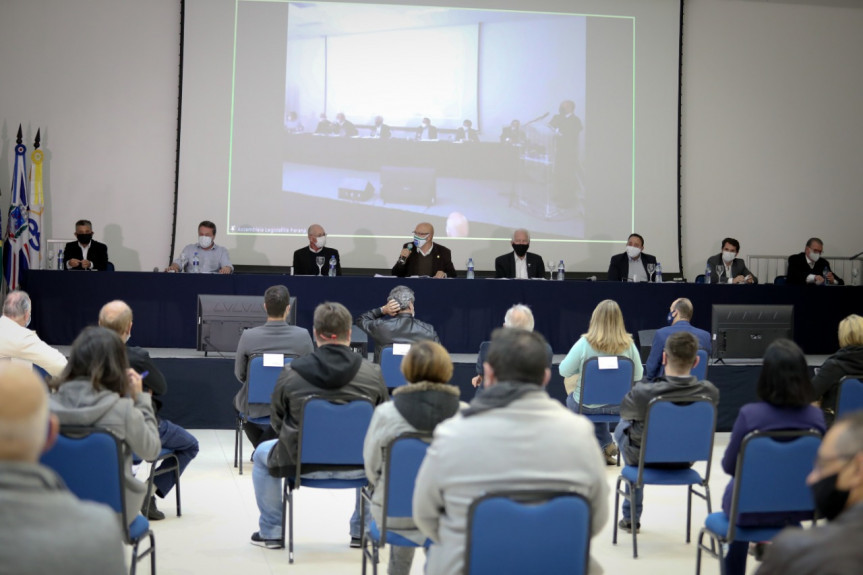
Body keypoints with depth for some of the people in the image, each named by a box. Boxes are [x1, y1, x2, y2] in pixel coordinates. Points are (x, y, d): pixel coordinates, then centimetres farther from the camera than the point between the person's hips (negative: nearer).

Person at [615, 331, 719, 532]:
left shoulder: (642, 393, -34)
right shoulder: (710, 392, -25)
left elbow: (624, 411, -8)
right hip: (685, 459, 3)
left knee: (622, 426, 32)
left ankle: (630, 518, 45)